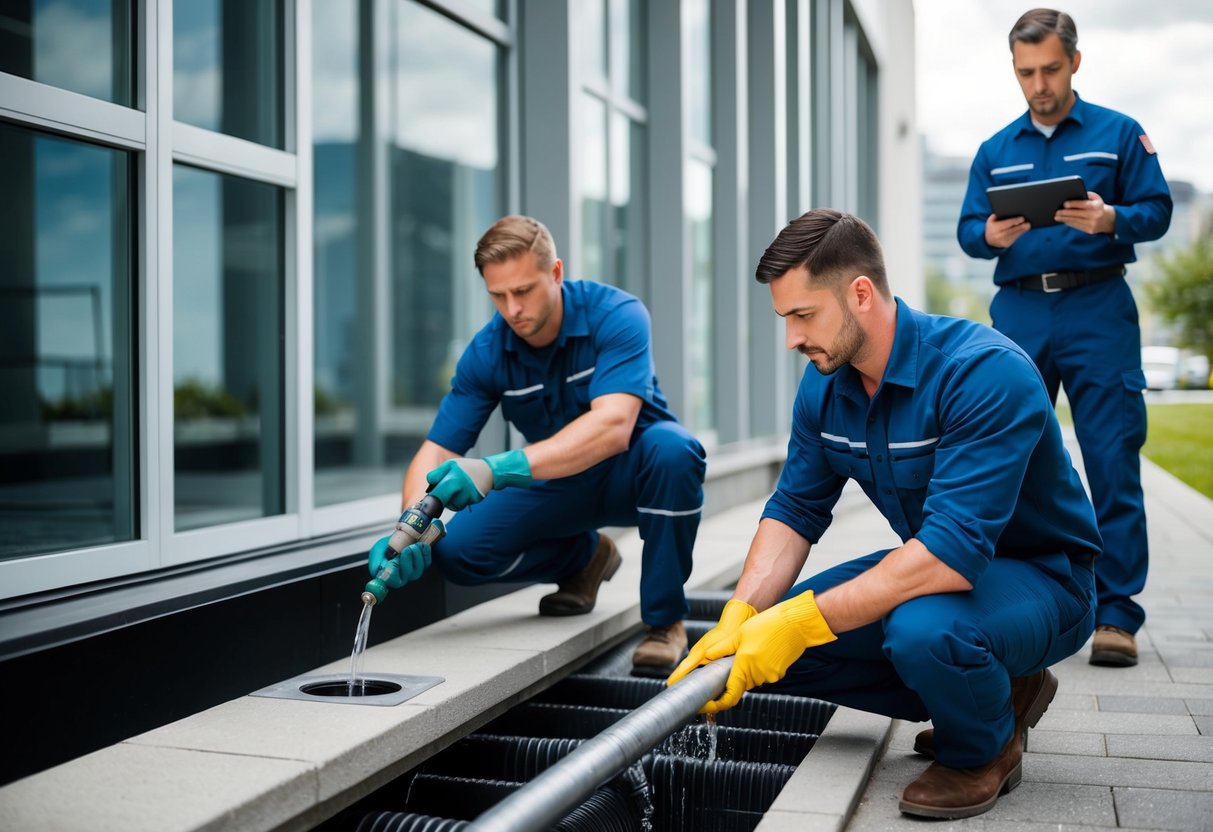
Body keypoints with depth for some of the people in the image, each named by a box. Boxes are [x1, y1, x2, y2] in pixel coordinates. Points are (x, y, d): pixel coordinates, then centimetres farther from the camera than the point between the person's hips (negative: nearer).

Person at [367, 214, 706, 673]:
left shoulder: (616, 314, -25)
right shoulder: (487, 352, -13)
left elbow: (613, 426, -41)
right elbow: (436, 451, -14)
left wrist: (498, 469, -51)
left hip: (633, 470, -3)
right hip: (559, 481, 4)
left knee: (671, 448, -39)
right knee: (458, 548, -18)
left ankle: (664, 620, -17)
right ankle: (584, 556, 13)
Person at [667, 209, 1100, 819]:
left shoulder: (986, 373, -29)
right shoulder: (825, 387, -4)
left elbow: (954, 550, -36)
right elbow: (794, 510, 0)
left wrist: (799, 622, -37)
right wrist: (739, 620, -17)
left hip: (1041, 579, -8)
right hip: (930, 561, 8)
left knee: (921, 629, -39)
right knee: (773, 644, -6)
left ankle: (986, 746, -2)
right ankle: (988, 691, 9)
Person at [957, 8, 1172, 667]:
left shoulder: (1119, 134, 8)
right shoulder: (995, 151, 18)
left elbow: (1157, 211, 2)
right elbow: (967, 229, 11)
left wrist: (1111, 221, -18)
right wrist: (990, 235, -12)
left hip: (1097, 311, -3)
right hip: (1019, 313, 3)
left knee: (1112, 460, -6)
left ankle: (1116, 614, -1)